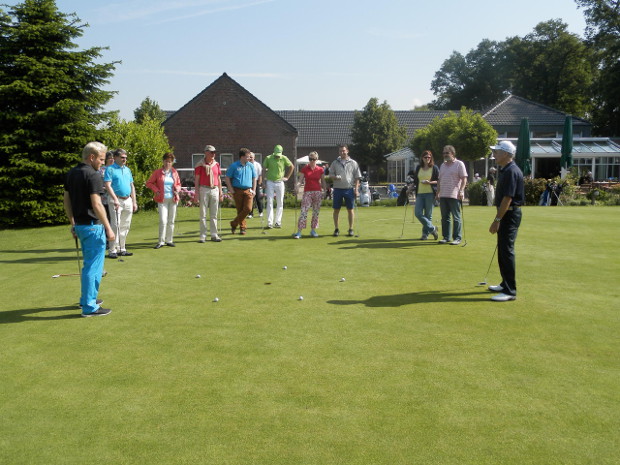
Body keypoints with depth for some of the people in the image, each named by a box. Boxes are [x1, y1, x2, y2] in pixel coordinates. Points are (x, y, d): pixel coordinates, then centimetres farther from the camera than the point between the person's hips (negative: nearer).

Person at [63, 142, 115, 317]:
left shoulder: (71, 173, 10)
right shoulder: (93, 175, -17)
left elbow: (66, 201, 14)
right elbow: (97, 205, -22)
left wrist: (73, 223, 19)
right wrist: (108, 228, -18)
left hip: (79, 225, 9)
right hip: (93, 226, -9)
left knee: (89, 263, 22)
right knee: (93, 266, -3)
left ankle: (87, 298, 32)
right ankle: (89, 307, 2)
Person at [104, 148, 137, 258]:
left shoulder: (127, 169, 17)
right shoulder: (110, 169, -3)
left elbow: (132, 186, 19)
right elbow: (107, 185, -12)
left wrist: (134, 202, 14)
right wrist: (115, 199, -22)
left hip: (128, 201, 6)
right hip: (116, 201, -6)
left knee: (125, 226, 8)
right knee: (116, 225, -9)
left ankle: (122, 249, 16)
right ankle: (112, 250, -5)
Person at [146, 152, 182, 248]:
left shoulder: (174, 172, 9)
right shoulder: (157, 172, 0)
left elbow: (178, 184, 19)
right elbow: (149, 183, 5)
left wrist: (177, 190, -2)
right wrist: (156, 190, -8)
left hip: (173, 199, 3)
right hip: (162, 199, -3)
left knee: (171, 221, 8)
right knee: (163, 221, -11)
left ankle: (169, 240, 18)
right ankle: (161, 241, -2)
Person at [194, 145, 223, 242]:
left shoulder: (216, 164, 10)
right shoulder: (200, 165, -4)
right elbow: (196, 180, -4)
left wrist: (221, 192, 10)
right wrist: (197, 194, -9)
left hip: (215, 190, 4)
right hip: (204, 190, -4)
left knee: (214, 214, 8)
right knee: (203, 214, -1)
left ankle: (214, 235, 13)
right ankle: (203, 235, 4)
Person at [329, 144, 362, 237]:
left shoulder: (353, 163, 4)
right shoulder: (335, 163, 7)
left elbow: (357, 177, 5)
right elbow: (330, 175, 8)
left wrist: (356, 189, -4)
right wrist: (335, 177, -14)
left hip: (349, 189, -1)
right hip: (337, 189, 1)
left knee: (350, 209, 4)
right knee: (336, 209, 3)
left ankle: (351, 229, 13)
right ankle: (336, 229, 12)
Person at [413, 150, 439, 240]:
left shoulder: (434, 168, 2)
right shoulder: (418, 168, 14)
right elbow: (415, 180, 24)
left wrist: (429, 182, -13)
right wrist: (412, 188, 16)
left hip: (430, 194, -4)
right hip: (420, 194, 4)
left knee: (428, 215, -1)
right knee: (418, 213, -8)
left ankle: (425, 233, 11)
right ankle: (432, 228, 6)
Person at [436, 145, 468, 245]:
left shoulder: (459, 164, -1)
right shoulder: (443, 165, 19)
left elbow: (464, 179, -7)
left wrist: (461, 191, -17)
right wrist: (438, 192, 15)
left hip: (454, 195, -6)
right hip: (443, 195, 6)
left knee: (456, 218, -3)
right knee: (445, 218, 8)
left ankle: (457, 238, 1)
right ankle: (446, 237, 14)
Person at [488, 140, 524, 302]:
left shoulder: (512, 172, -18)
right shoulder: (504, 170, 14)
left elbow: (508, 198, -23)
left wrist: (497, 220, -23)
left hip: (510, 215, -10)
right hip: (506, 214, 10)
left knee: (507, 251, -10)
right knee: (502, 251, 15)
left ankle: (510, 291, -7)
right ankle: (506, 284, 25)